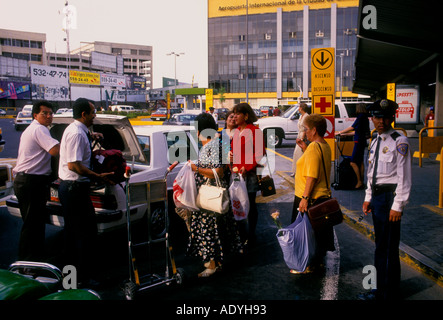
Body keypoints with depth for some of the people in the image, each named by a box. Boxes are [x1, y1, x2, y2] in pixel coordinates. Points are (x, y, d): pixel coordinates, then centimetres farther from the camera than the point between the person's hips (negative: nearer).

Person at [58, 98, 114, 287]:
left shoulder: (74, 129, 13)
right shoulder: (77, 133, -19)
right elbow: (74, 165, -25)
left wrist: (90, 135, 21)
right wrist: (98, 176, -21)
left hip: (68, 187, 11)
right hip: (76, 188, -11)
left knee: (73, 232, 19)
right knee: (86, 232, -5)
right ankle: (84, 277, 2)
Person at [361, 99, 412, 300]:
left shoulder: (399, 142, -13)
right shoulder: (375, 142, 12)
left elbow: (404, 177, -15)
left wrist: (397, 206, -17)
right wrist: (368, 198, 17)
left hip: (390, 196, -9)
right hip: (377, 196, 9)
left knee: (388, 248, -2)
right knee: (381, 245, 18)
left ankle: (388, 294, 11)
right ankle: (382, 288, 33)